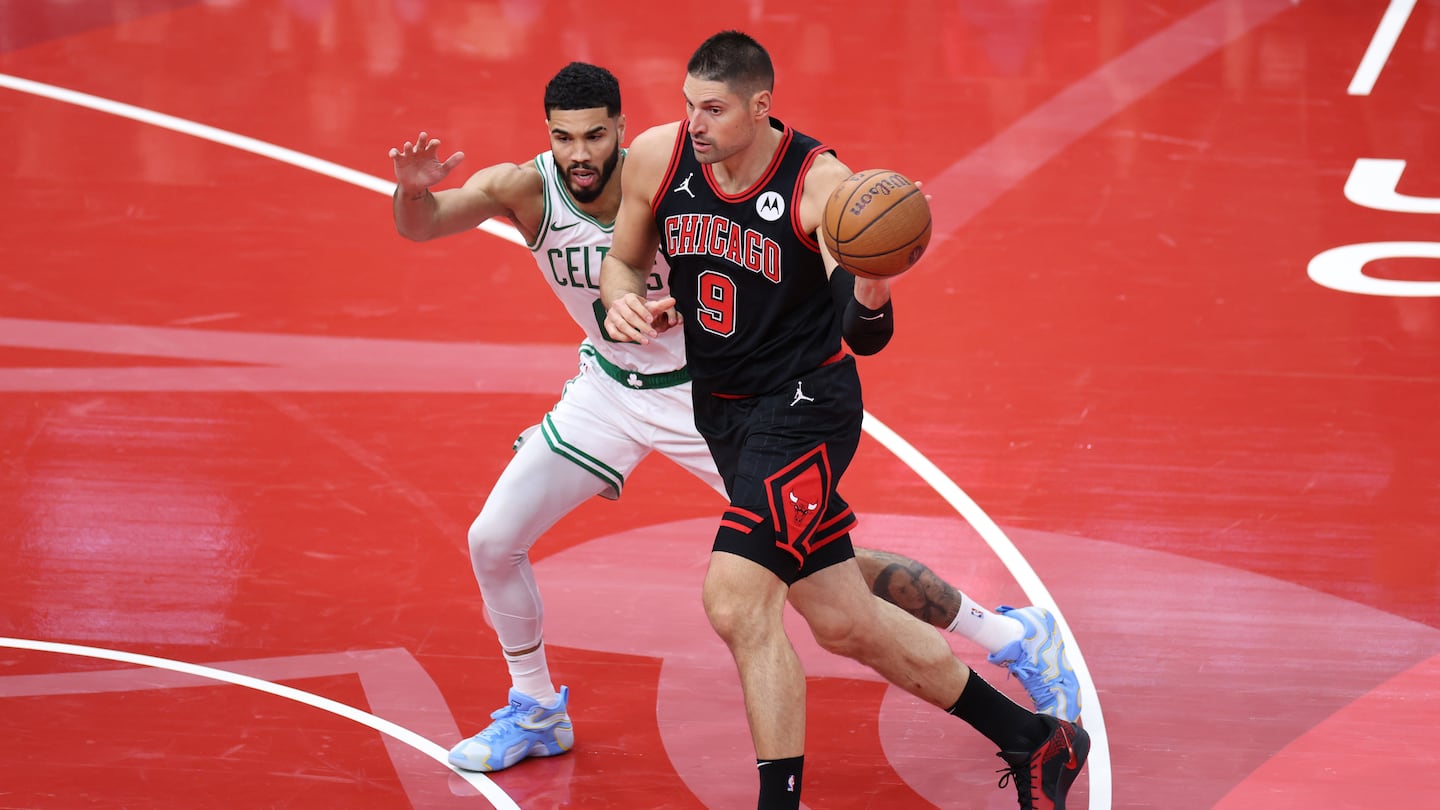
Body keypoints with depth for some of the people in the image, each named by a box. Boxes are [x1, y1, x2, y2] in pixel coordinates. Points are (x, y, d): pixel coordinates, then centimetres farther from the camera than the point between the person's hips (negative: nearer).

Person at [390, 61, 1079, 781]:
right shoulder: (524, 189, -19)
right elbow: (417, 227, -28)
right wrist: (414, 186, -52)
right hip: (611, 389, 4)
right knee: (491, 542, -3)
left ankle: (1013, 636, 11)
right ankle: (535, 714, 21)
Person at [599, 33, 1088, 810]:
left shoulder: (820, 184, -19)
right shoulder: (657, 157, -5)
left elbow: (863, 337, -23)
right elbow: (622, 259, 12)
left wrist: (871, 286, -45)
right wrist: (623, 301, -11)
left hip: (803, 405, -6)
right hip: (724, 410, 6)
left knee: (736, 599, -23)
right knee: (845, 624, 12)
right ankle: (1035, 741, 30)